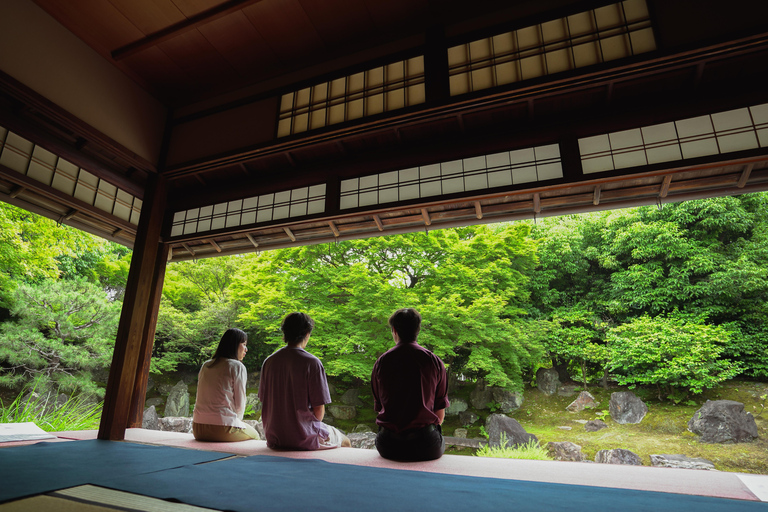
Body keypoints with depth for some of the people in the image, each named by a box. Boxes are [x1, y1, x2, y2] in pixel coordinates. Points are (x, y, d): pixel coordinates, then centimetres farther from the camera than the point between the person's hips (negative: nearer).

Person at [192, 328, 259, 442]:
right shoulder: (237, 366, -7)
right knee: (254, 435, 20)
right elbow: (239, 405, -6)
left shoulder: (205, 365, 11)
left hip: (198, 428, 7)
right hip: (222, 429, -6)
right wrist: (236, 421, 14)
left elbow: (201, 399, 14)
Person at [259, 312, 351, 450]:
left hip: (274, 438, 6)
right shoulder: (312, 363, -18)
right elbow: (319, 409, -16)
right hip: (304, 438, -6)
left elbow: (264, 400, 5)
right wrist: (314, 428, 4)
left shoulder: (269, 361, -2)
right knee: (345, 441, 21)